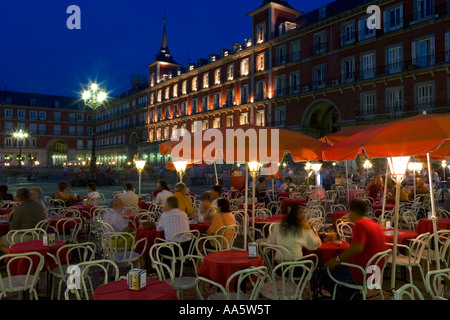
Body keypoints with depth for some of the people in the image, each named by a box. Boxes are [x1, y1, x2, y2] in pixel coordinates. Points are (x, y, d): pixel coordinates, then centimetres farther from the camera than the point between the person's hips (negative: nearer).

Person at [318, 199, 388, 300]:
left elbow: (358, 247, -35)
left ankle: (349, 296, 1)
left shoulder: (360, 224, -18)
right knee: (338, 267, 29)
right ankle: (352, 295, 14)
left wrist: (338, 259, -23)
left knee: (322, 273, -2)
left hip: (360, 276, -9)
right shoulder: (377, 225, 10)